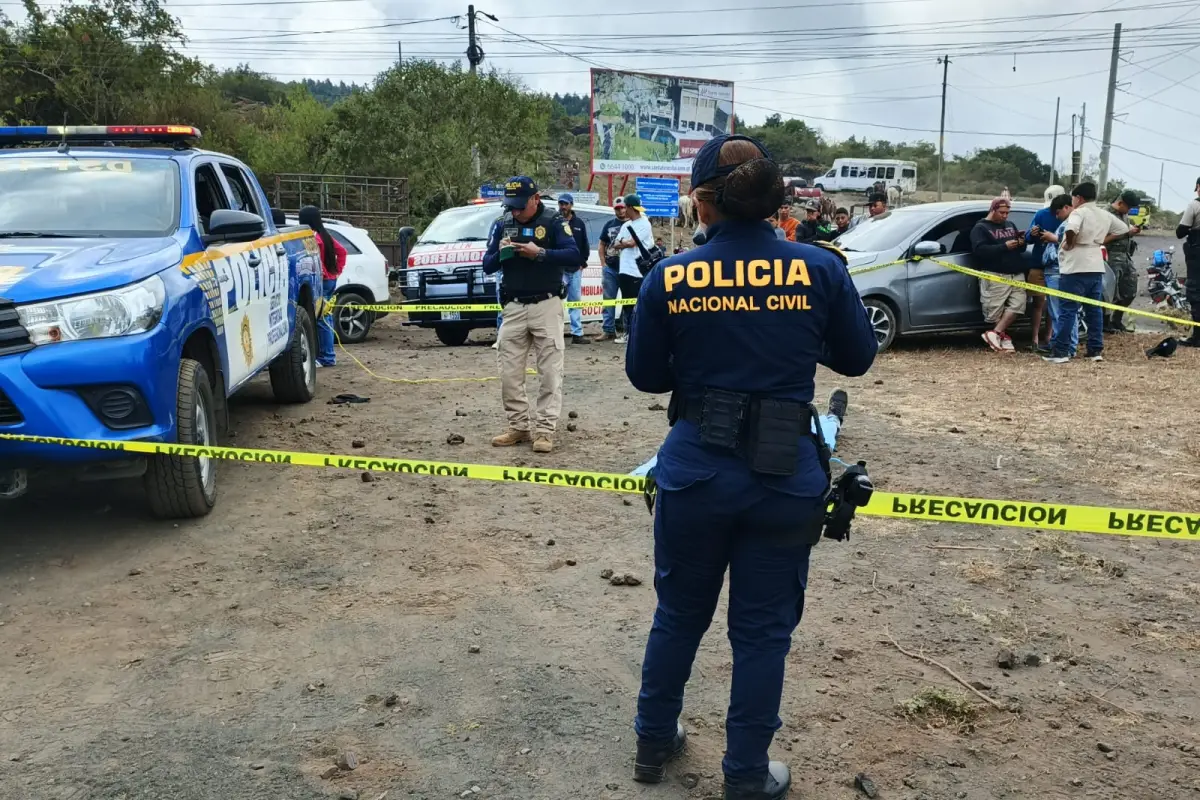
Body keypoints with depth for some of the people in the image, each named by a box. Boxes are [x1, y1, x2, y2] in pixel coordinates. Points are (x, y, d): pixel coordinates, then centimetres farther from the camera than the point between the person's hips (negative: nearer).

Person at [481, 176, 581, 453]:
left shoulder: (554, 221, -5)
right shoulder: (501, 224, 7)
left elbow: (574, 257, -15)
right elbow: (487, 266, 7)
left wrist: (540, 253, -25)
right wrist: (500, 254, -15)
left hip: (546, 305, -4)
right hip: (513, 307, 4)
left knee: (550, 372, -3)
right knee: (509, 373, 4)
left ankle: (545, 429, 1)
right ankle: (518, 427, 14)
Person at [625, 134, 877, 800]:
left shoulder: (669, 278, -7)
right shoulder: (820, 270, -7)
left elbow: (645, 375, 3)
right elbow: (858, 358, 6)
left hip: (696, 470, 1)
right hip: (786, 476, 0)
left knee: (678, 614, 21)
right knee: (762, 630, 14)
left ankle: (653, 743, 39)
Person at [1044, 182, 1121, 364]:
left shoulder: (1079, 212, -10)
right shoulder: (1105, 215, 14)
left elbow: (1071, 229, -31)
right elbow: (1124, 228, 26)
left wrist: (1069, 242, -14)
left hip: (1076, 268, -7)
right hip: (1096, 268, 7)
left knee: (1068, 310, -6)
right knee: (1095, 310, 11)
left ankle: (1061, 352, -7)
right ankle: (1096, 350, 12)